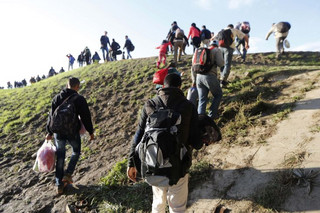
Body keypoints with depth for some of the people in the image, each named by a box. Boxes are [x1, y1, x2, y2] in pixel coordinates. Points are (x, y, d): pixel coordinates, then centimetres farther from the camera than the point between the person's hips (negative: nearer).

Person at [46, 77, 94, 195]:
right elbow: (86, 117, -8)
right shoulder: (79, 99, -9)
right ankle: (68, 173, 7)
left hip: (58, 132, 4)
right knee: (76, 151, 22)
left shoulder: (57, 98, 5)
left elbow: (51, 116, 9)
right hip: (72, 132, -4)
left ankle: (59, 185, 20)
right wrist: (90, 132, 2)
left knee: (60, 157, 14)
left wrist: (49, 132, 17)